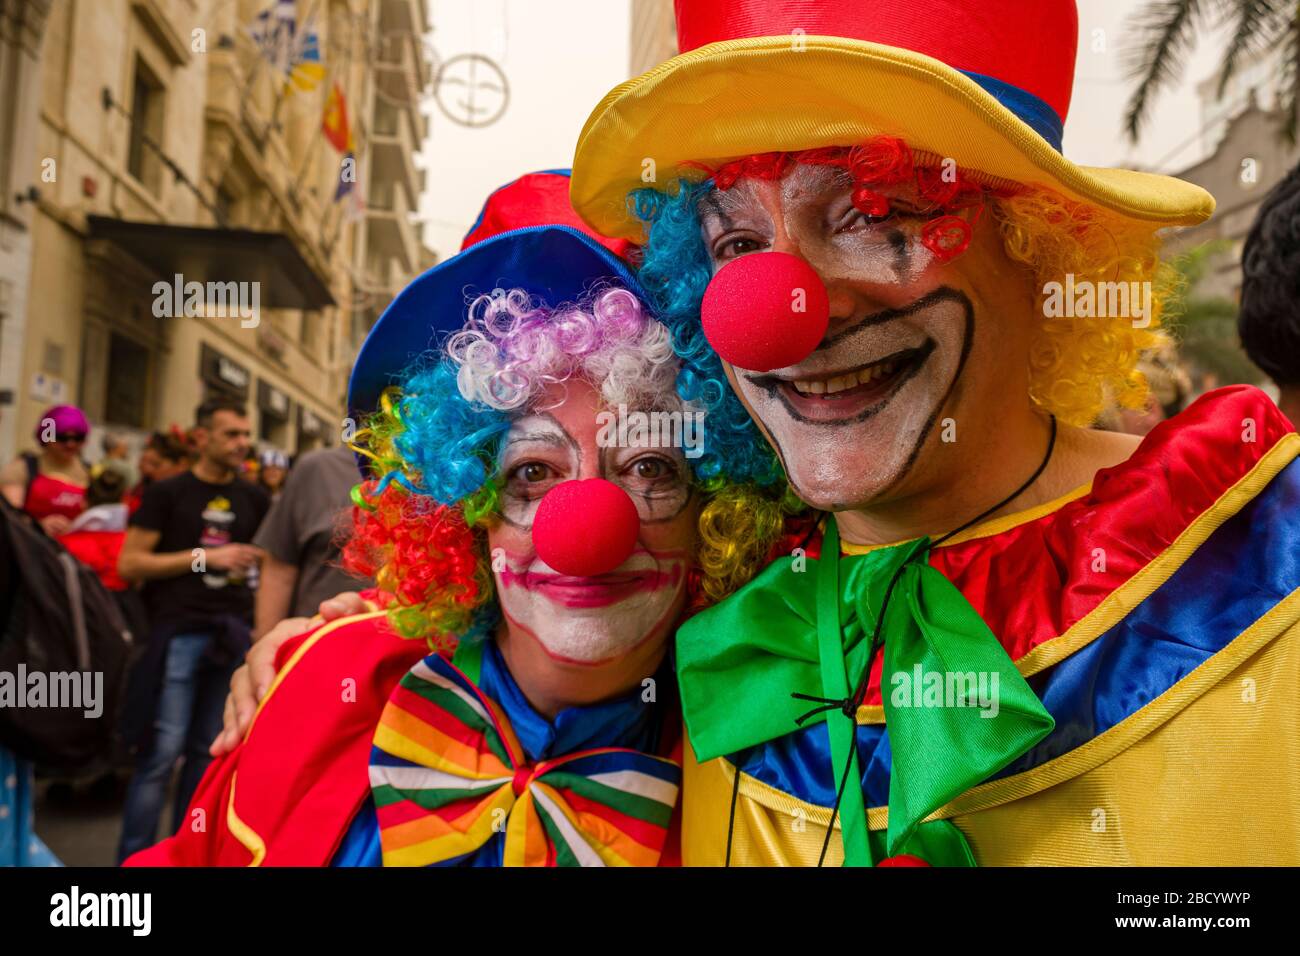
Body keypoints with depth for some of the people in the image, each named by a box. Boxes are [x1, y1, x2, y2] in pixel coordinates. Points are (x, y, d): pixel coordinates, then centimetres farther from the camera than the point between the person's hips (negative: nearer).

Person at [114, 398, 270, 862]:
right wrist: (205, 556, -11)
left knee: (207, 750, 10)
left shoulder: (253, 499, 12)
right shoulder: (167, 493, 1)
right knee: (163, 750, -6)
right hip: (178, 632, -4)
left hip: (231, 633, 4)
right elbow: (128, 564, -4)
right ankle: (134, 856, 5)